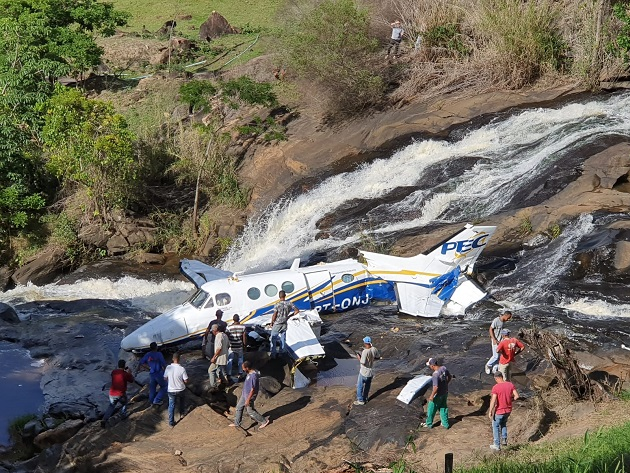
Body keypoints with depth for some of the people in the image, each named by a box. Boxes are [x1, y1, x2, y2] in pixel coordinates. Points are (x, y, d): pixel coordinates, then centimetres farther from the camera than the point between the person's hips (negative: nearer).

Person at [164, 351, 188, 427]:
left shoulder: (168, 368, -15)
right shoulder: (182, 369, -22)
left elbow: (165, 378, -1)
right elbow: (186, 381, -15)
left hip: (171, 390, 0)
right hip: (181, 390, 0)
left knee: (171, 406, 13)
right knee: (181, 401, 32)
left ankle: (171, 422, 14)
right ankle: (181, 414, 45)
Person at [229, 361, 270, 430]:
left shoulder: (253, 376, -33)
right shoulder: (250, 373, -2)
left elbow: (253, 390, -28)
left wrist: (248, 400, -23)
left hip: (249, 396, -10)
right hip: (244, 394, 10)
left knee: (250, 411, 6)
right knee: (239, 407, 17)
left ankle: (264, 421, 20)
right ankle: (236, 423, 32)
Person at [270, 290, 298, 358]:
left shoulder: (277, 305, -19)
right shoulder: (289, 303, -7)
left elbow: (274, 316, -17)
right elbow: (297, 311, 0)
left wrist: (272, 323, -1)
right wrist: (289, 316, 8)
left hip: (277, 324, -4)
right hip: (284, 324, 4)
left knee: (273, 339, 9)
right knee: (283, 340, 16)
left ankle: (273, 354, 12)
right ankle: (282, 353, 25)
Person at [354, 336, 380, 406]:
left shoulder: (365, 352, -29)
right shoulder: (374, 349, -9)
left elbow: (363, 363, -26)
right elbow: (378, 357, 6)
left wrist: (359, 358, -10)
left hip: (364, 372, -6)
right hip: (371, 371, 6)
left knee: (360, 386, 12)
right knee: (367, 386, 23)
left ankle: (360, 400, 18)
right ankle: (365, 398, 36)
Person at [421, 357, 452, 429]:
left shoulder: (435, 374, -32)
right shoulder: (444, 368, -9)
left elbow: (436, 387, -30)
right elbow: (450, 377, 7)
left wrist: (432, 396, -17)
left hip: (438, 395, -7)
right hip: (445, 393, 7)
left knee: (431, 409, 14)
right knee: (443, 408, 22)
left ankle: (429, 424, 30)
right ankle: (445, 424, 32)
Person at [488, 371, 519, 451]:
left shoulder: (495, 387, -20)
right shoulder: (510, 385, -5)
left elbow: (493, 401, -23)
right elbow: (516, 396, -6)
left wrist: (490, 412, -13)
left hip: (499, 411, -5)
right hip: (508, 410, 5)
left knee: (495, 426, 14)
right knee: (503, 423, 31)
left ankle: (497, 445, 18)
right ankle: (504, 439, 24)